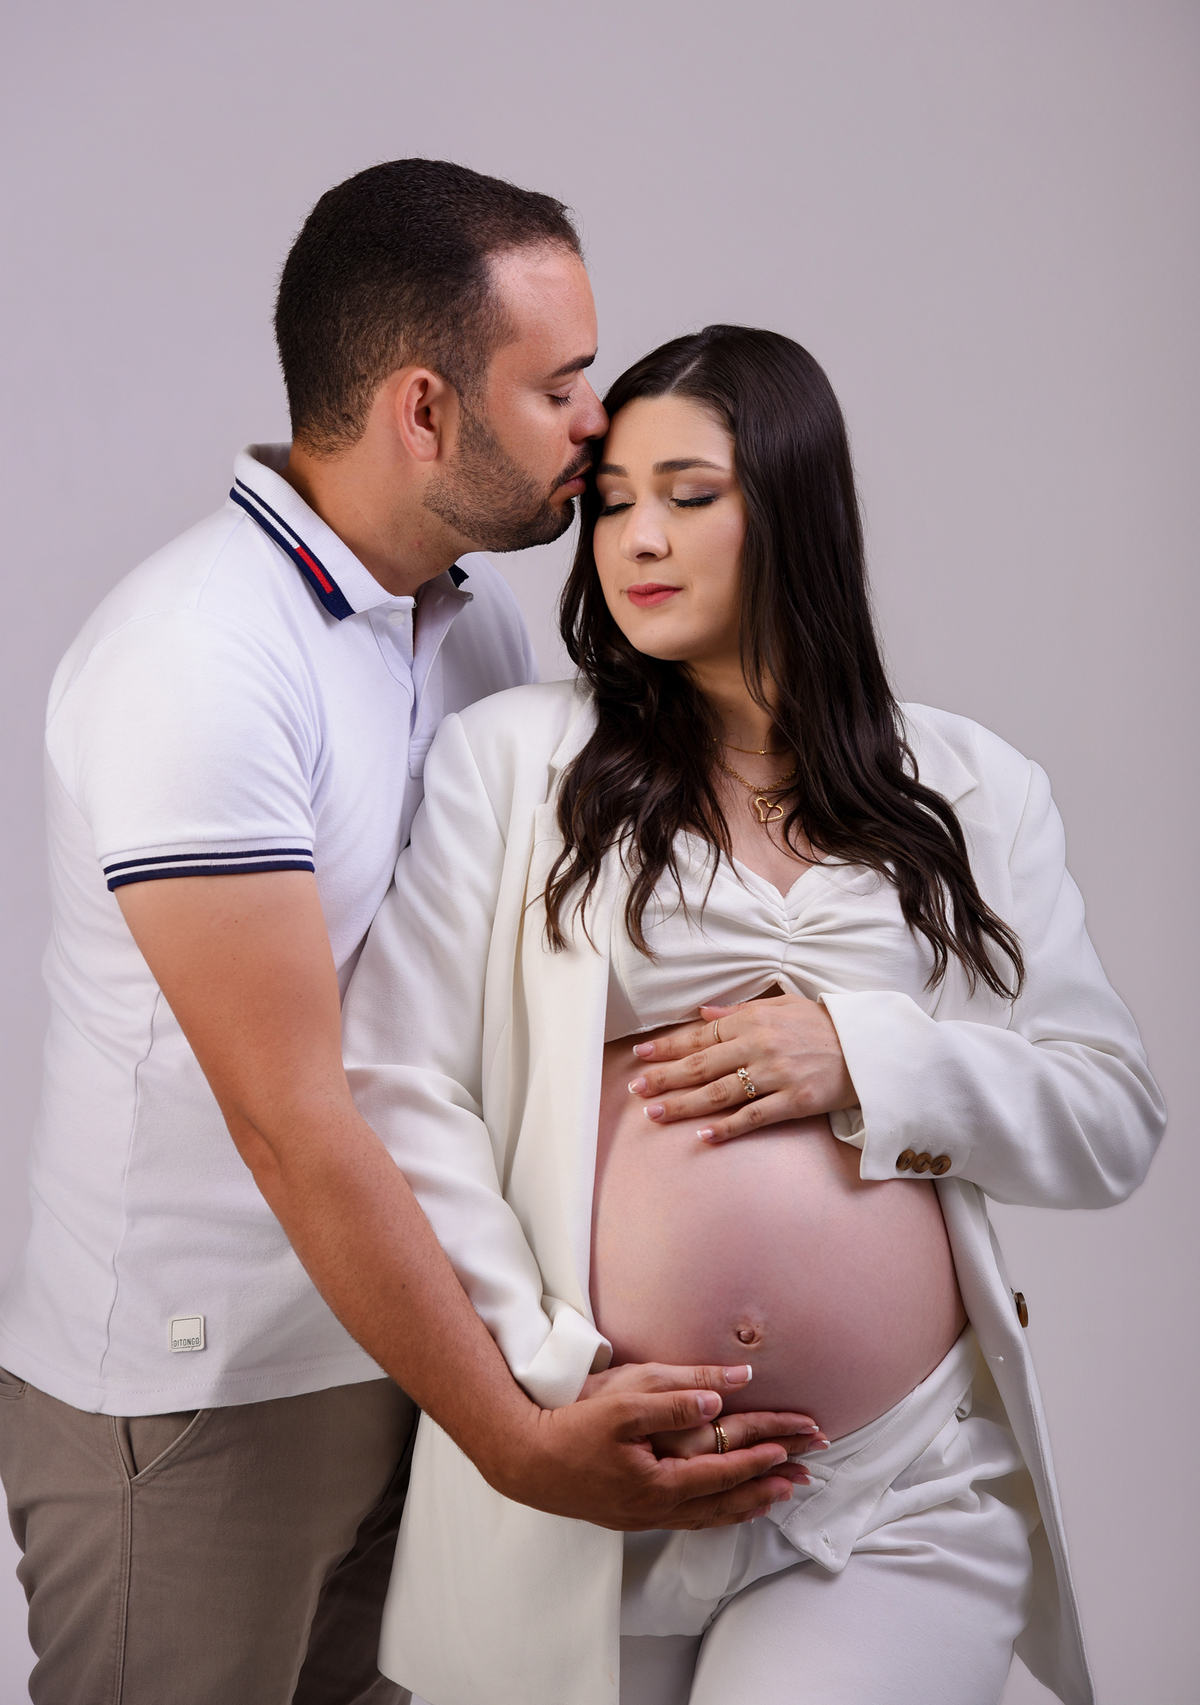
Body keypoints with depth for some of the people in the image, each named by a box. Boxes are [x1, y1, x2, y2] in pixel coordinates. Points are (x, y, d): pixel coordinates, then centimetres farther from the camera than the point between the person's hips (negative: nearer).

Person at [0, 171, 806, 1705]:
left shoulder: (480, 613, 4)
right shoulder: (194, 658, -22)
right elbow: (290, 1118, -24)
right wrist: (519, 1443, -22)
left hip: (399, 1341, 7)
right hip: (190, 1396, -7)